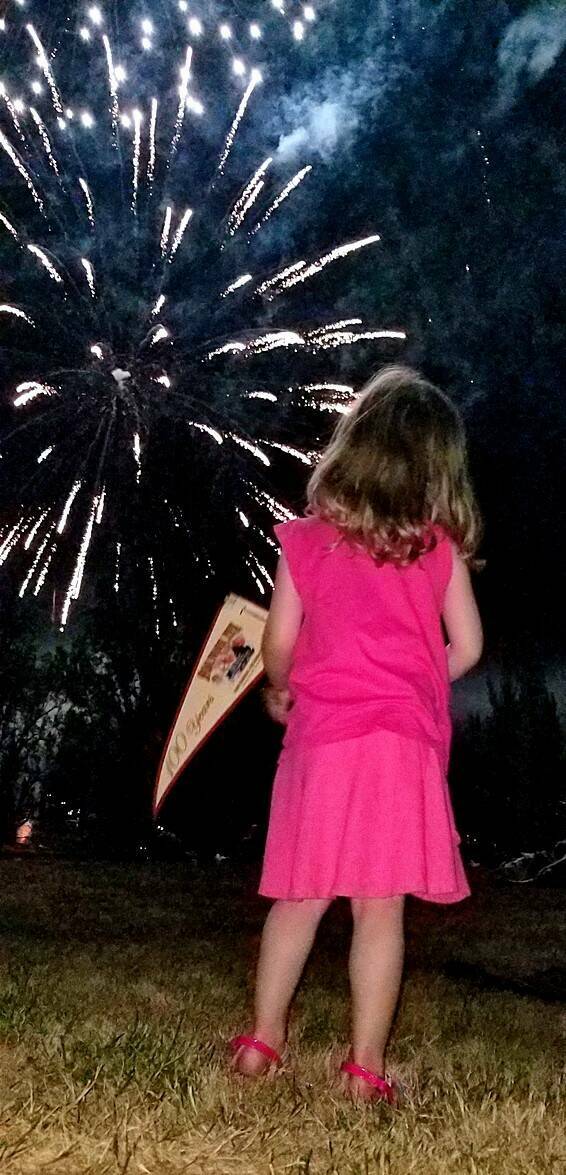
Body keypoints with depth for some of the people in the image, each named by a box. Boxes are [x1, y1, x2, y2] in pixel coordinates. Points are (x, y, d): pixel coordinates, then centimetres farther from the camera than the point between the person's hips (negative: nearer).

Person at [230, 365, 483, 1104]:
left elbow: (279, 645, 2)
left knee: (300, 900, 13)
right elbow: (466, 648, 4)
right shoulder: (441, 548, 1)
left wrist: (280, 692, 22)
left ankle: (263, 1040, 24)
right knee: (381, 910, 6)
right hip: (403, 743, 0)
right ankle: (367, 1065, 14)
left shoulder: (306, 540, 0)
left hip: (321, 738, 1)